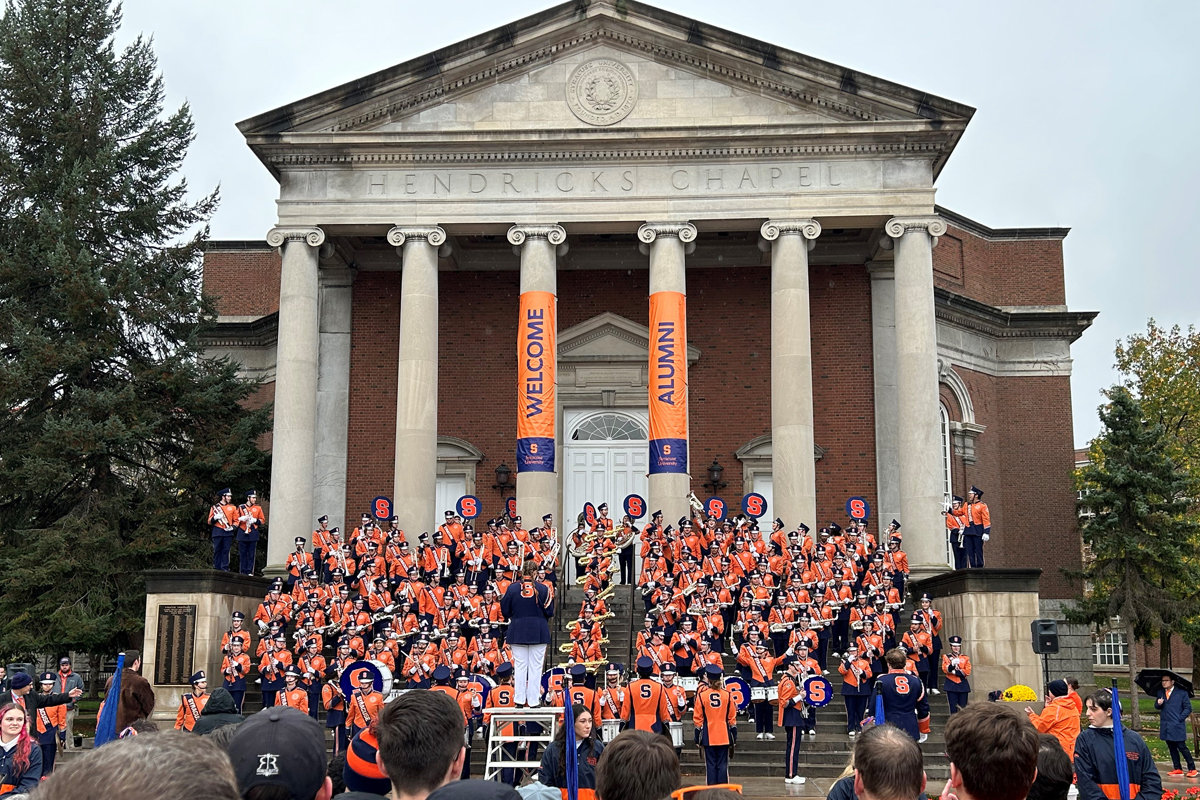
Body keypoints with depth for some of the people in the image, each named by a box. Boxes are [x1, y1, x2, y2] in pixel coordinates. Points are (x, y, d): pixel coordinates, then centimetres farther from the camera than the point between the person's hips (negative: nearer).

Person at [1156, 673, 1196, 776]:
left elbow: (1188, 708, -1)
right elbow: (1156, 706, 16)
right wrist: (1158, 703, -8)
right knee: (1172, 748, 10)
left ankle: (1192, 769, 6)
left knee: (1182, 747, -5)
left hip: (1177, 726, -5)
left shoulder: (1182, 693, -4)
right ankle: (1177, 768, 19)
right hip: (1166, 727, 5)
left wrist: (1180, 718, -10)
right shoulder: (1160, 692, 11)